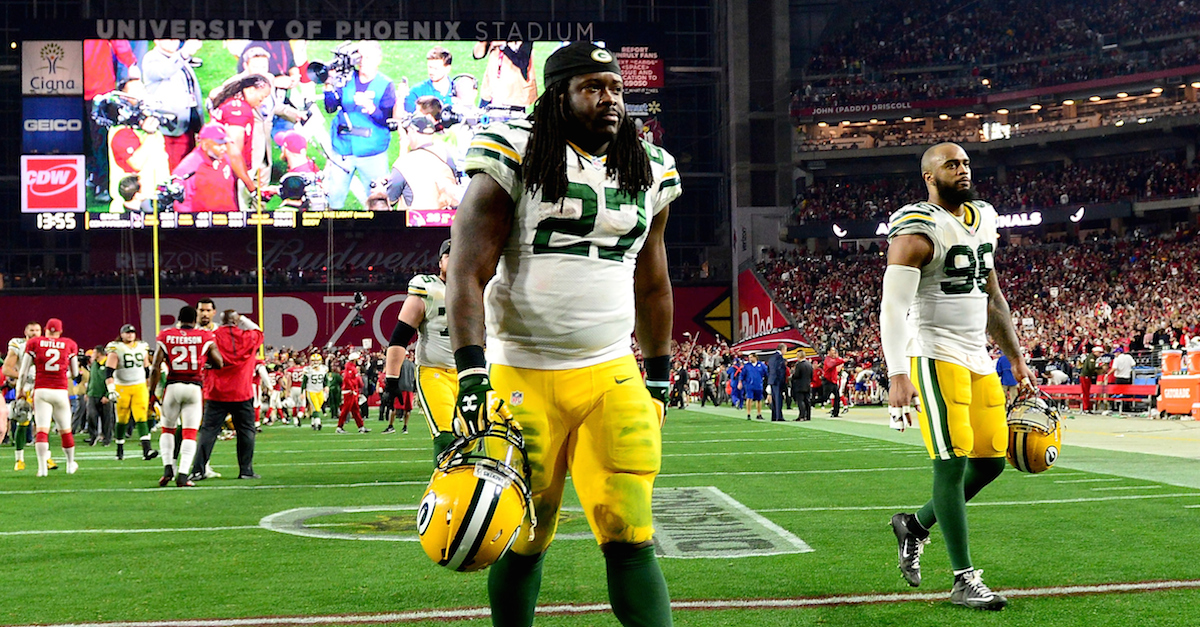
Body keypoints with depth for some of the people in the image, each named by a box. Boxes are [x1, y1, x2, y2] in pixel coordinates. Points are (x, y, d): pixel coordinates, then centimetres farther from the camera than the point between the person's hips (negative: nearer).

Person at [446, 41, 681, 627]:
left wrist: (659, 378, 22)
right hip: (522, 376, -3)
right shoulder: (514, 161, -5)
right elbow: (468, 273, -9)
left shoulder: (649, 172, 11)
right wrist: (471, 373, -19)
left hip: (612, 376, 3)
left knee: (630, 539, -6)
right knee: (522, 543, 7)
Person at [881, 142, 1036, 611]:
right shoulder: (917, 231, -11)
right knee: (952, 462, -9)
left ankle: (915, 525, 27)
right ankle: (965, 581, -3)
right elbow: (893, 307, -18)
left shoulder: (981, 220, 16)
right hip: (936, 356, -8)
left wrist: (1016, 357, 22)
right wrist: (898, 376, -27)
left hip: (977, 357, 8)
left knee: (991, 460, 7)